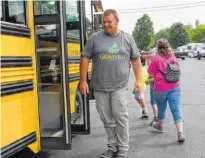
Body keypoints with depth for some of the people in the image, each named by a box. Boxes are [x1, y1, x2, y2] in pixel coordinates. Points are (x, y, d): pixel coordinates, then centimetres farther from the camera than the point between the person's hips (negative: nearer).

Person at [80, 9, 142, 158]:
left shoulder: (127, 38, 5)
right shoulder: (95, 38, 2)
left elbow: (136, 60, 10)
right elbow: (85, 59, 4)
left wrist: (138, 80, 5)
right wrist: (83, 81, 0)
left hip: (119, 87, -1)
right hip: (100, 88, 1)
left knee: (121, 118, -2)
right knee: (107, 120, 10)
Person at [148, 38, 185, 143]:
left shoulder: (156, 58, -9)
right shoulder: (173, 57, 5)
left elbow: (150, 72, -5)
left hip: (160, 88, -2)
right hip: (175, 87, 3)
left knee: (161, 108, 19)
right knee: (176, 109, -1)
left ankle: (160, 126, 43)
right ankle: (180, 133, -12)